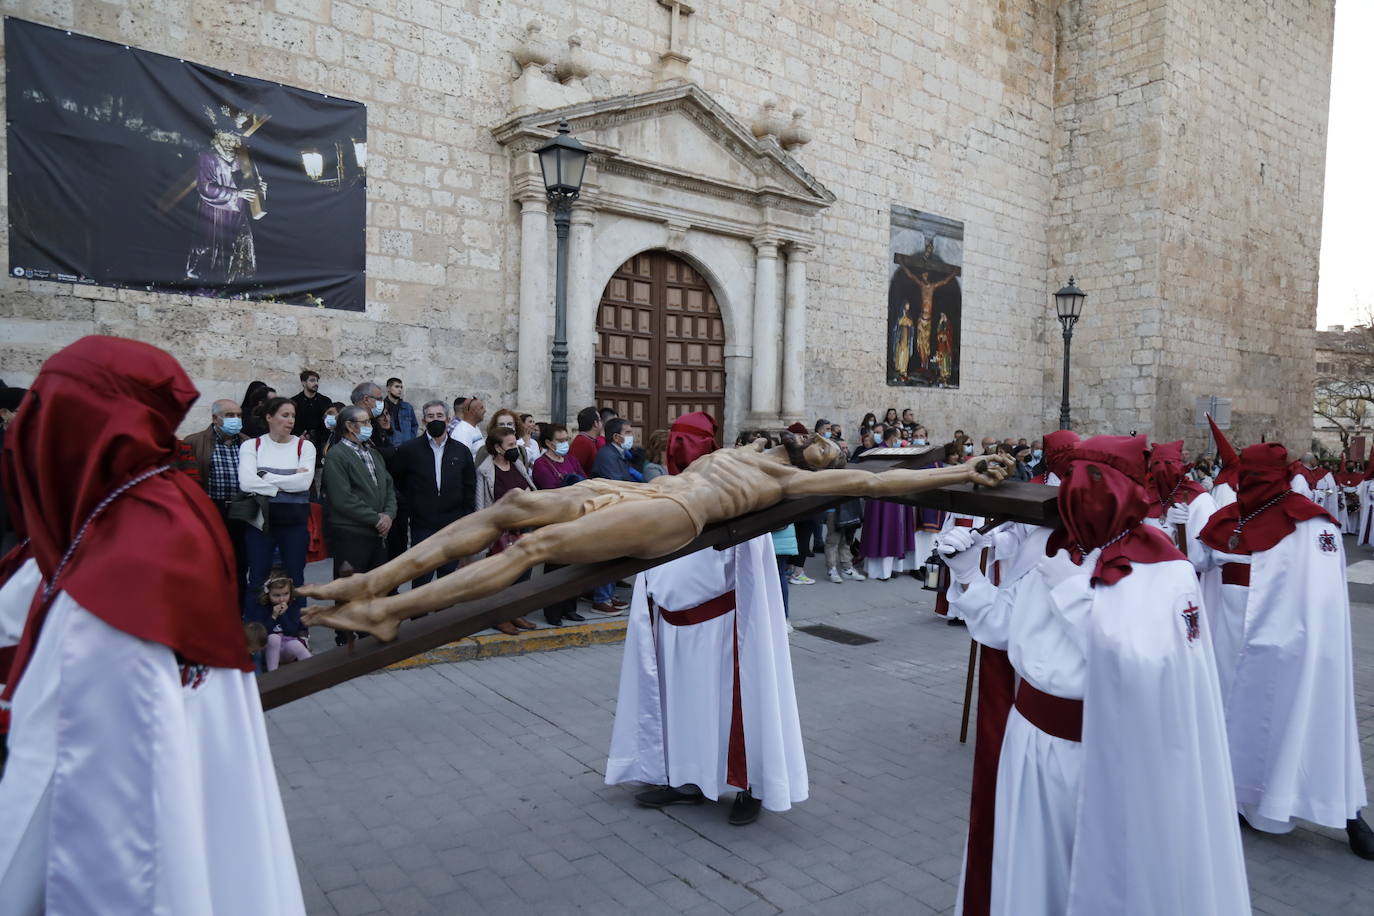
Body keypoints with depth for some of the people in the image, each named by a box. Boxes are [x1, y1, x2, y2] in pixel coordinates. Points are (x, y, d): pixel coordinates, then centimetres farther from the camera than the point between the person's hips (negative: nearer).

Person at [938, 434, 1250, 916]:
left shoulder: (1165, 573, -15)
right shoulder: (1044, 547, 0)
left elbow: (1144, 665, -27)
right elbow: (1003, 628, 5)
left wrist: (1073, 591, -24)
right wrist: (967, 573, -8)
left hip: (1109, 754, -4)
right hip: (1033, 737, 4)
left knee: (1107, 877, 17)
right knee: (1030, 868, 19)